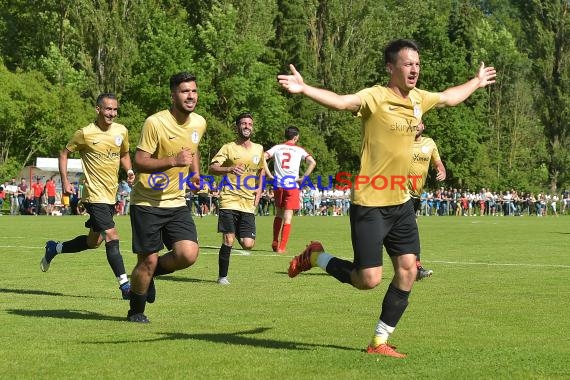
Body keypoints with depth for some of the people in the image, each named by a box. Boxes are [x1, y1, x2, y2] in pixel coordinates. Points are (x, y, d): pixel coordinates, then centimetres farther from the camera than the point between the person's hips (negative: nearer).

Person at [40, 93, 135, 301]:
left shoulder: (121, 131, 5)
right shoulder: (85, 133, -10)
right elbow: (64, 153, 3)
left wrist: (130, 171, 1)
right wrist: (65, 181, -6)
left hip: (111, 194, 7)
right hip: (95, 195, -7)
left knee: (93, 241, 15)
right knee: (112, 237, -14)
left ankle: (54, 248, 37)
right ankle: (125, 285, -10)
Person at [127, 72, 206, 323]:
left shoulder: (199, 123, 3)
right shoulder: (155, 123, -16)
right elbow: (139, 162, -19)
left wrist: (195, 173, 8)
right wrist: (173, 161, -30)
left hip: (177, 202, 5)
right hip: (147, 202, -5)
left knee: (188, 255, -12)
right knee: (148, 260, -2)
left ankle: (151, 273, 19)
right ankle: (135, 312, 23)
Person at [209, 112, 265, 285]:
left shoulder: (258, 149, 13)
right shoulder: (229, 148, 0)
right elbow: (212, 168, -12)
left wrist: (259, 189, 15)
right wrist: (229, 169, -31)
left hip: (248, 204, 4)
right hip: (229, 200, -4)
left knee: (248, 244, -5)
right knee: (228, 241, -9)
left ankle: (238, 233, 30)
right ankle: (222, 276, 7)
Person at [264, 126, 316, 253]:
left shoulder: (277, 147, 8)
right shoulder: (299, 150, 4)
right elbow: (312, 162, -9)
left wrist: (269, 175, -2)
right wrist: (303, 178, -5)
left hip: (278, 185, 2)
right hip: (292, 185, -2)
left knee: (278, 214, 21)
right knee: (287, 218, 0)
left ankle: (275, 242, 21)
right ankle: (282, 247, -3)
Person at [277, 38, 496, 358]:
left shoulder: (418, 99, 9)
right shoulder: (376, 97, -15)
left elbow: (450, 97, 31)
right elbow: (341, 101, -33)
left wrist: (477, 82, 43)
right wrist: (304, 89, -49)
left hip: (401, 202, 7)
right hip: (370, 203, -7)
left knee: (408, 270, 3)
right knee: (369, 280, -8)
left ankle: (380, 342, 16)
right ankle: (315, 257, 19)